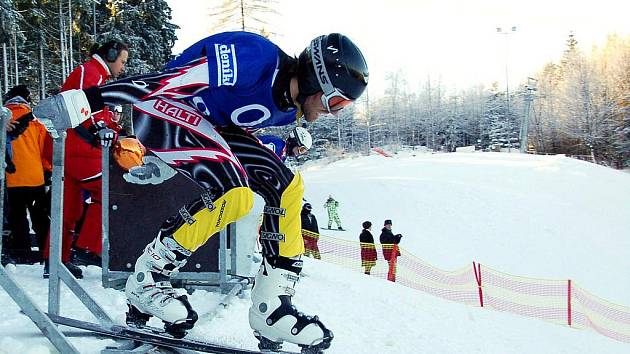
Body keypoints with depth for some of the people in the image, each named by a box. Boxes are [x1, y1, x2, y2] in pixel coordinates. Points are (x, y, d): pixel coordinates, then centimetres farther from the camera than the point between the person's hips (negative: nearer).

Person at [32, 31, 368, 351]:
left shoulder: (290, 107, 1)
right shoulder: (255, 59, -29)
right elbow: (162, 80, -31)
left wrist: (167, 162, 22)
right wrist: (85, 101, -31)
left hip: (209, 123, 10)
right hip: (162, 109, -9)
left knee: (287, 187, -2)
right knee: (234, 192, -28)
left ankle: (272, 309, 2)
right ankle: (146, 278, -10)